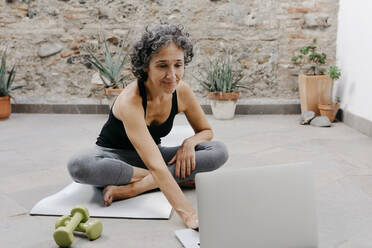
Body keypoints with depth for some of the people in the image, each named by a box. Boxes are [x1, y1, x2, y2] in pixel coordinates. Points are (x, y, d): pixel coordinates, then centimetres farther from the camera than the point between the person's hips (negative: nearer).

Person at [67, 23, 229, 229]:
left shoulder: (182, 91, -15)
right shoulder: (130, 101, -33)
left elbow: (206, 131, 3)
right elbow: (155, 166, -42)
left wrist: (190, 142, -21)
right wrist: (187, 213, -50)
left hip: (152, 153, 5)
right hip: (114, 155, -4)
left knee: (219, 151, -18)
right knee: (78, 165, -39)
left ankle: (131, 188, -25)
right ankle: (179, 178, -24)